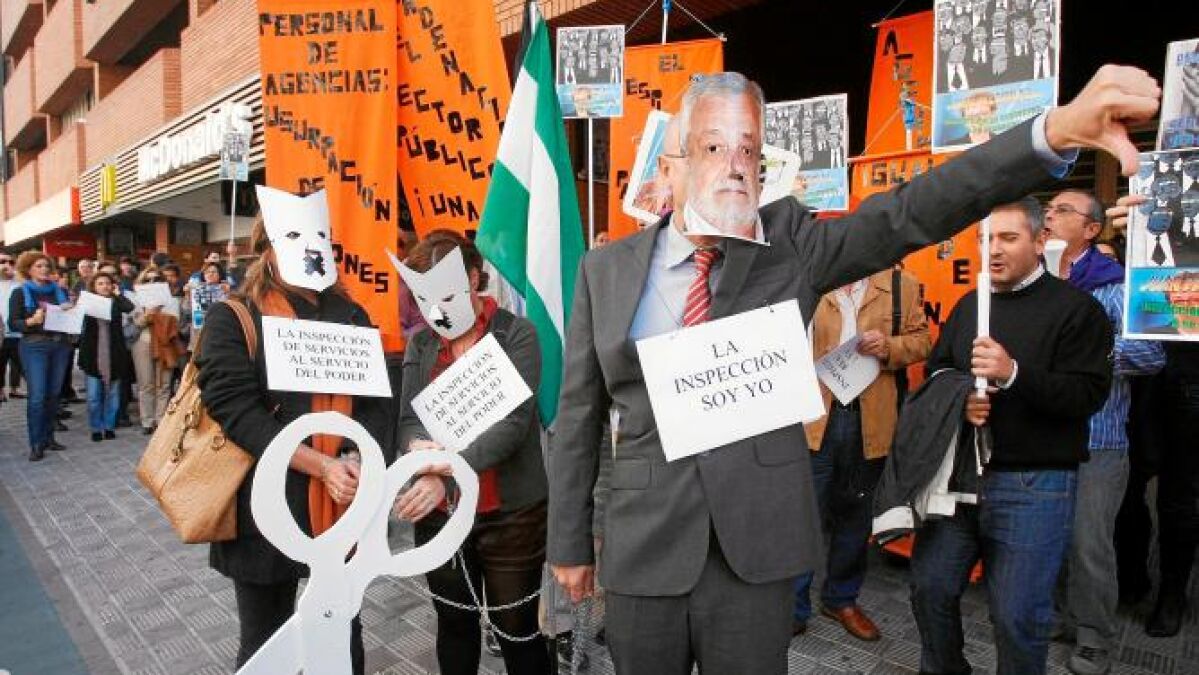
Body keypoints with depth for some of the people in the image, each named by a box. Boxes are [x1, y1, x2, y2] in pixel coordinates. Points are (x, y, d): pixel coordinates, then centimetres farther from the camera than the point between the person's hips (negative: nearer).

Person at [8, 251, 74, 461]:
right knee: (37, 396, -8)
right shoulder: (20, 293, 2)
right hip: (34, 346, -4)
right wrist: (32, 321, -21)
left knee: (54, 394, 7)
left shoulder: (60, 291, 12)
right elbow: (13, 324, -3)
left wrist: (70, 310, -7)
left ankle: (48, 437, 17)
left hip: (60, 345, 4)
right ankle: (36, 443, -2)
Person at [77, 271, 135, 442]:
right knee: (94, 395, 2)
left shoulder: (116, 302, 6)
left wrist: (118, 294, -5)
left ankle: (109, 426, 17)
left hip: (114, 355, 1)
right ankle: (96, 428, 13)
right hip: (94, 356, -1)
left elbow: (130, 308, -15)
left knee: (112, 393, 7)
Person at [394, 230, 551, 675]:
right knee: (454, 623, 20)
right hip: (438, 513, 4)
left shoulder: (517, 335, -9)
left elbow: (513, 421, -19)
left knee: (516, 629, 9)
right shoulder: (420, 344, 6)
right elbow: (407, 418, 2)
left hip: (509, 513, -4)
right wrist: (417, 445, -22)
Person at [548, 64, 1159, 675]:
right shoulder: (605, 269, -1)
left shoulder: (792, 245, -3)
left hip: (756, 550, -1)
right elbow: (578, 415, 3)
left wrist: (1058, 129, -32)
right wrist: (569, 544, 7)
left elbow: (910, 211, -17)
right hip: (643, 550, 1)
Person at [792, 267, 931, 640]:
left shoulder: (901, 284, 6)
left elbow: (922, 341, 10)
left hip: (871, 419, 3)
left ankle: (842, 598, 35)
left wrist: (890, 347, -11)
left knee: (855, 515, 17)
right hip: (813, 415, -2)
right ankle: (793, 607, 17)